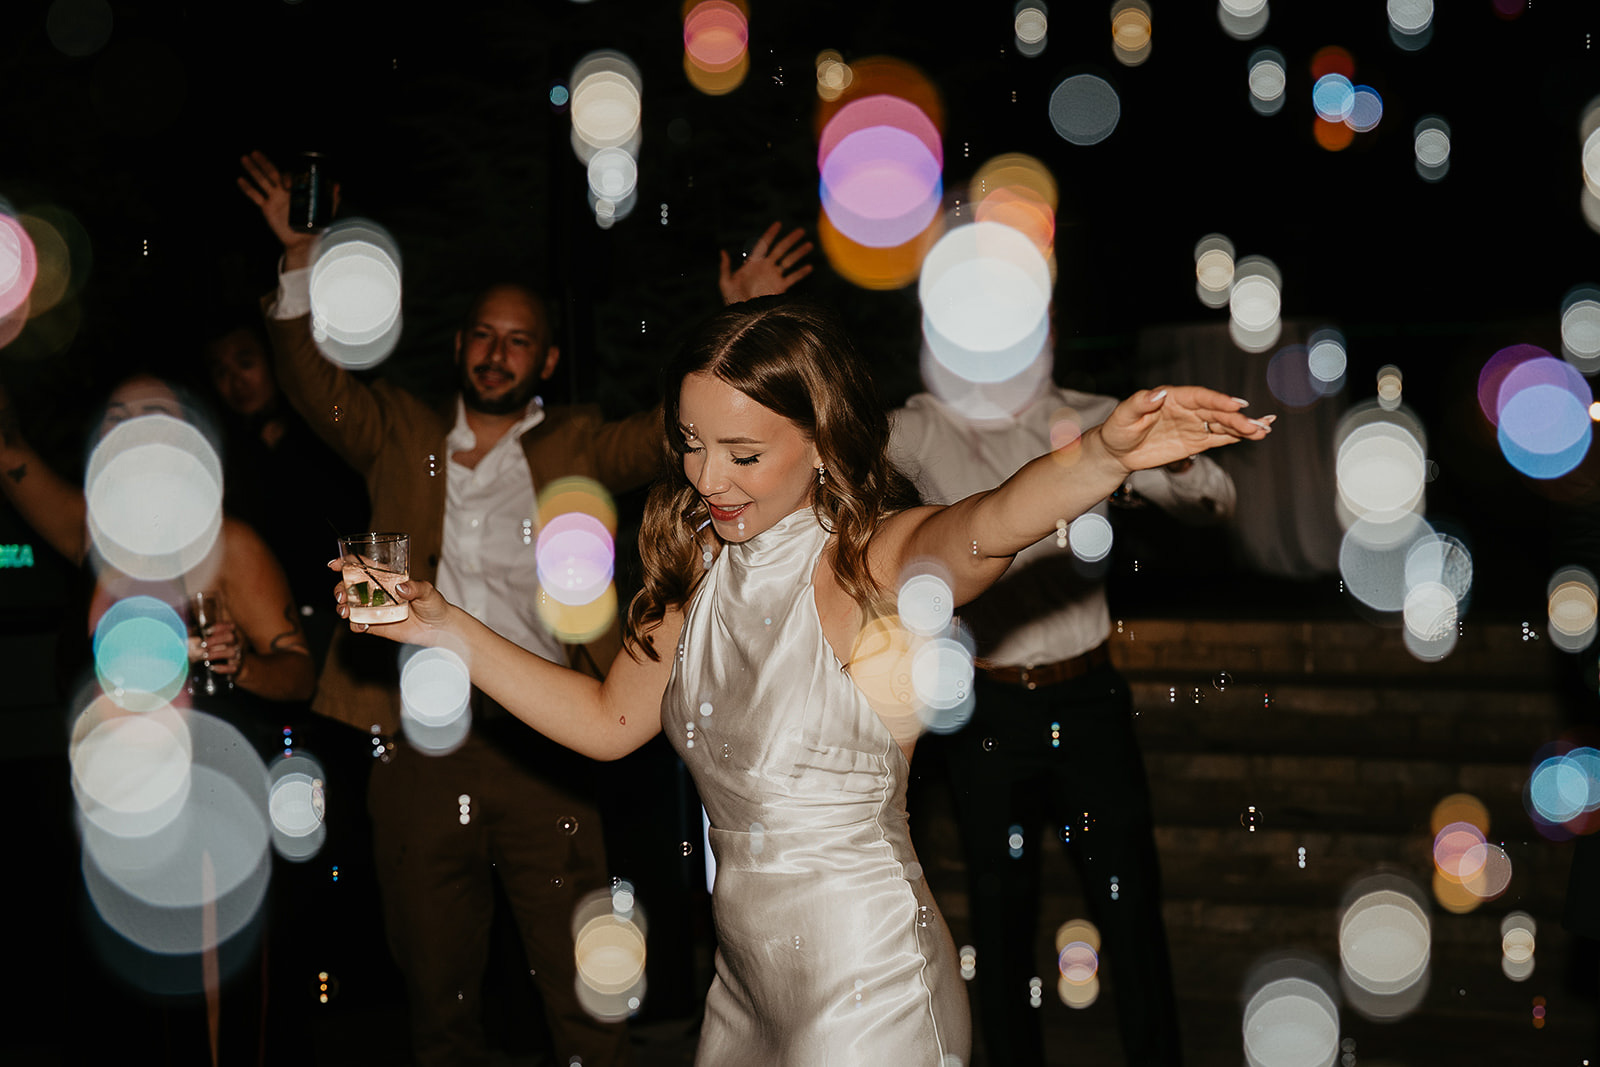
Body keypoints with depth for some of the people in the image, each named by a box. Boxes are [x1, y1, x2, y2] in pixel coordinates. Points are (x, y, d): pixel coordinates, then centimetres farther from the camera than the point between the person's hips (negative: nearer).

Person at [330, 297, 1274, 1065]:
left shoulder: (878, 563, -17)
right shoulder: (704, 571, 4)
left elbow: (985, 527, -40)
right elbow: (609, 722, 15)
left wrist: (1105, 455, -62)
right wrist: (448, 628, 9)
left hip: (869, 990, -7)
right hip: (748, 982, 8)